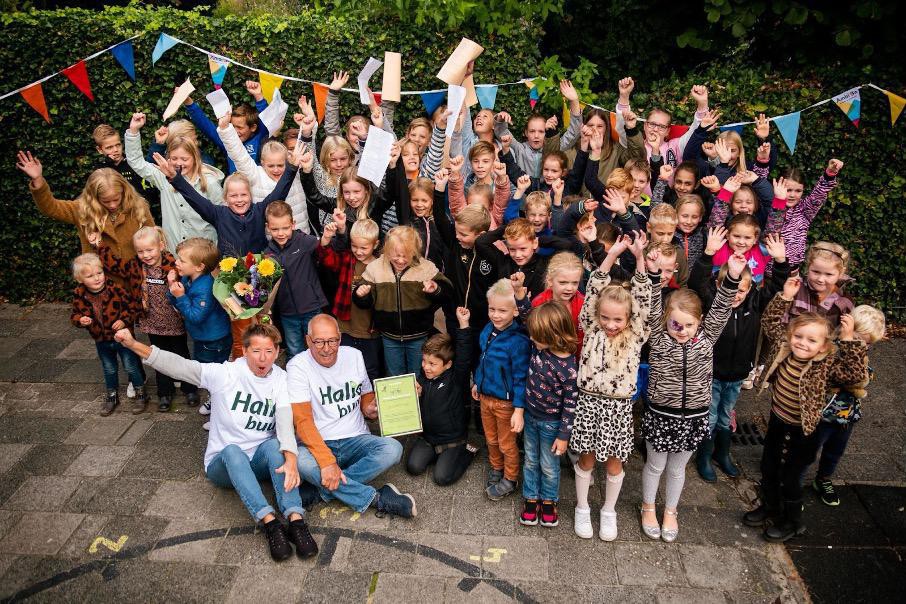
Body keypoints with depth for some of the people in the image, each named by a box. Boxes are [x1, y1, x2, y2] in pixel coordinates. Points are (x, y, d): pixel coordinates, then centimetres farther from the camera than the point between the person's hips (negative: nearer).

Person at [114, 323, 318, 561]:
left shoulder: (281, 380, -6)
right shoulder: (225, 373, -8)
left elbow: (286, 421, -21)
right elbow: (179, 366, -17)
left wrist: (291, 458, -40)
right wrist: (133, 344, -30)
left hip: (260, 461, 1)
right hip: (223, 464, -1)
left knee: (274, 444, -32)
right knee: (232, 450, -35)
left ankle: (295, 520, -43)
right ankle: (270, 523, -44)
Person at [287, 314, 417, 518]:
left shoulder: (354, 356, 4)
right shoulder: (298, 367, -11)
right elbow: (303, 421, -19)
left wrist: (369, 408, -7)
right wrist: (327, 460, -31)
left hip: (356, 440, 3)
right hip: (317, 444, -3)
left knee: (393, 449, -26)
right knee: (300, 460, -37)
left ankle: (324, 490, -22)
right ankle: (377, 498, -25)